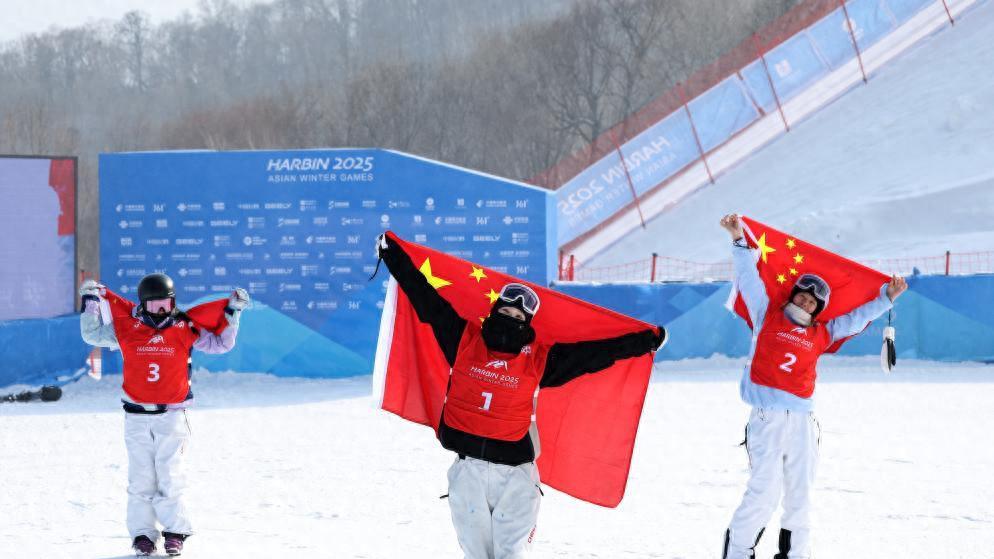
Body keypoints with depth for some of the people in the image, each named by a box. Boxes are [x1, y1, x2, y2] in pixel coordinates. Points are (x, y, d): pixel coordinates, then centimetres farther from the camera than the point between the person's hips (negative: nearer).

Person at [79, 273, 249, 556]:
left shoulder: (185, 330, 3)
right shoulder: (126, 329, 4)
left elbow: (221, 344, 10)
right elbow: (92, 335, 12)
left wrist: (232, 312, 3)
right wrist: (91, 302, 7)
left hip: (172, 416, -1)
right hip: (137, 417, 1)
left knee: (170, 478, -5)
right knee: (141, 479, 1)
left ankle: (175, 532, 6)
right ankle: (142, 534, 8)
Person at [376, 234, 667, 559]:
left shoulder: (539, 359, 2)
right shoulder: (464, 339, 4)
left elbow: (593, 353, 5)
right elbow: (426, 300, 8)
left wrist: (644, 343, 5)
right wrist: (392, 255, 12)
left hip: (515, 472, -1)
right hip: (468, 468, 1)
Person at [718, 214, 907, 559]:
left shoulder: (822, 334, 15)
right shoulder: (767, 316, 8)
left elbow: (856, 319, 25)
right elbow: (749, 278, 6)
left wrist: (886, 297, 21)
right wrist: (739, 241, 1)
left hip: (802, 420, 4)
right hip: (767, 417, -4)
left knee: (800, 493, 6)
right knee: (765, 489, -11)